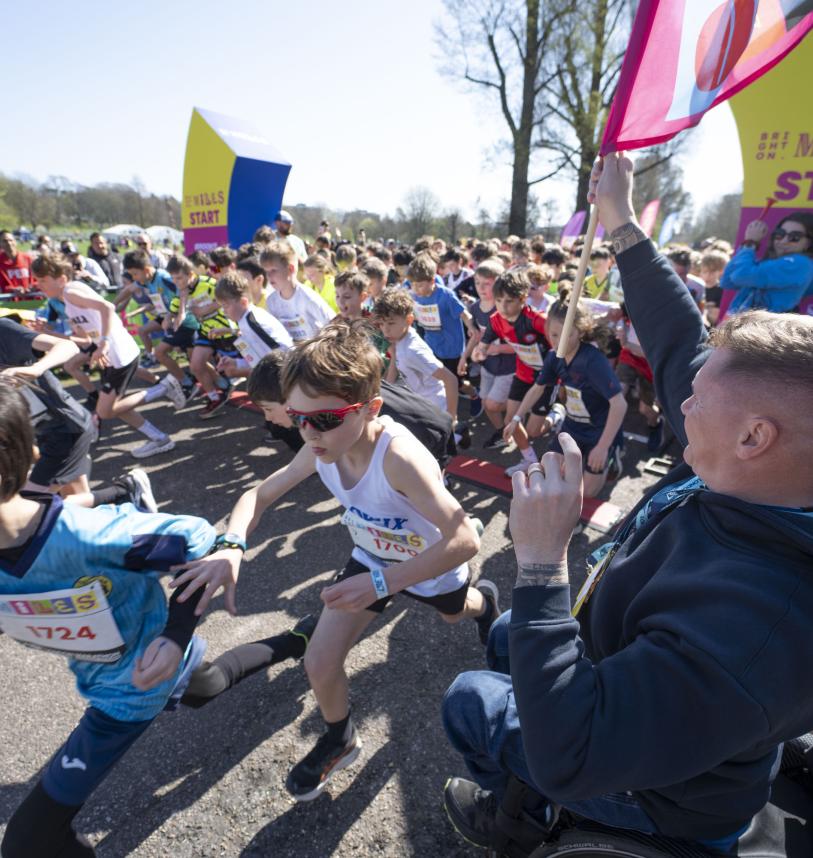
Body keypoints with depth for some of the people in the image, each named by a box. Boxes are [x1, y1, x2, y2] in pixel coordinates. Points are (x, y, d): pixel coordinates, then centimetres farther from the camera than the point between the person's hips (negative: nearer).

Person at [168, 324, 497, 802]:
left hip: (434, 564, -3)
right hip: (372, 556, 4)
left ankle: (484, 600, 71)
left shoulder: (399, 458, -44)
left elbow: (465, 539, -46)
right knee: (320, 663, -2)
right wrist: (231, 546, -31)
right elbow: (261, 494, -12)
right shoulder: (320, 450, -25)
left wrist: (381, 581, -50)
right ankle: (340, 741, 31)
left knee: (456, 613, 32)